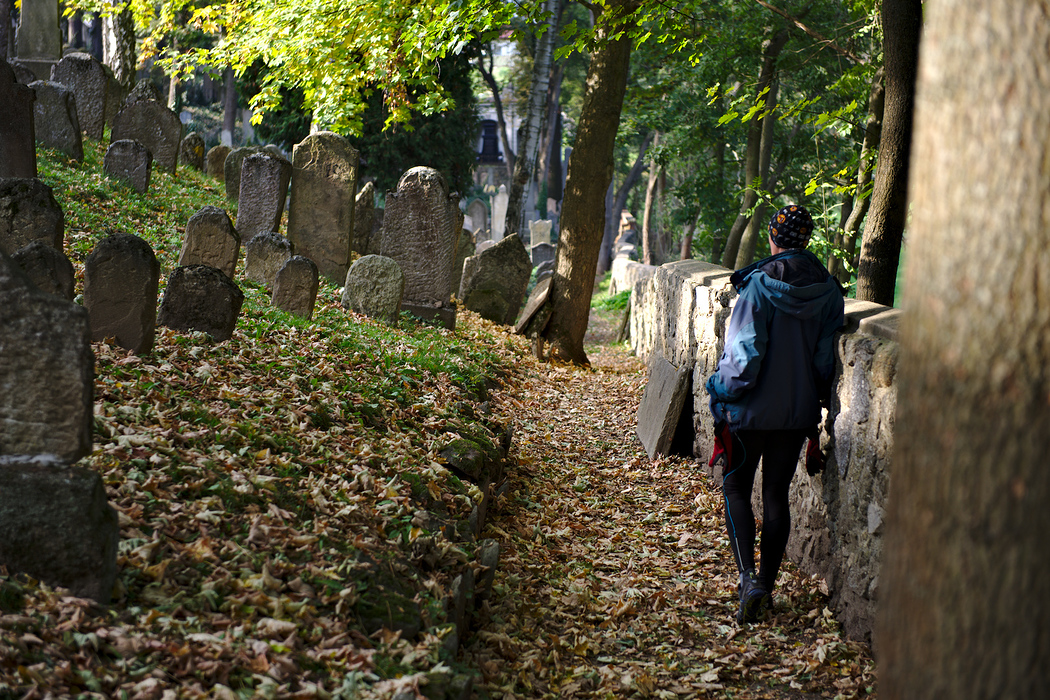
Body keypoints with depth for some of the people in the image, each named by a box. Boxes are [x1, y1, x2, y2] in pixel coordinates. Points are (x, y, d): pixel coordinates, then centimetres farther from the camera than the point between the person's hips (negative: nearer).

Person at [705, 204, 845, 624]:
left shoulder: (759, 285, -17)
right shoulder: (828, 290, -1)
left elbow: (745, 352, -19)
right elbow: (826, 356, 3)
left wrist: (723, 390, -3)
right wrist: (815, 402, 16)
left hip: (753, 409, -4)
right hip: (798, 411, 4)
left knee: (736, 490, 8)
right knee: (777, 495, 13)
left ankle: (750, 579, -8)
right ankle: (767, 587, 17)